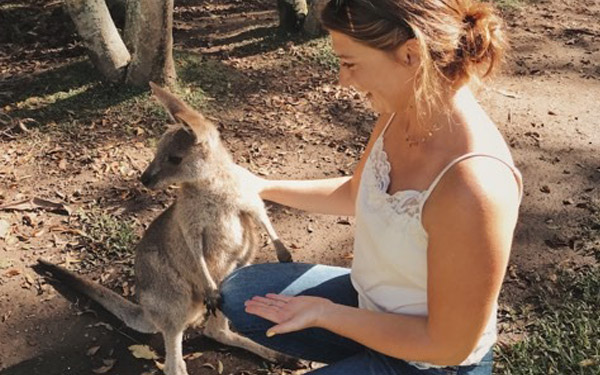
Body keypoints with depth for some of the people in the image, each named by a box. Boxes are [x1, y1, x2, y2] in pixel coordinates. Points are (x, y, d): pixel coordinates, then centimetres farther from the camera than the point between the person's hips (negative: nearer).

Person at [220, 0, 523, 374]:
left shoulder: (472, 185, -37)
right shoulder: (402, 113, -12)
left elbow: (449, 344, -26)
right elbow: (355, 194, 10)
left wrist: (323, 313, -20)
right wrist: (265, 187, 6)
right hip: (370, 300, 8)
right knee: (234, 295, 12)